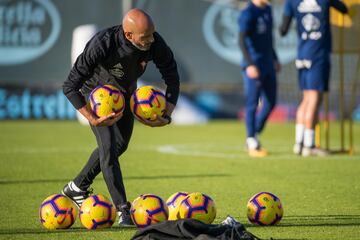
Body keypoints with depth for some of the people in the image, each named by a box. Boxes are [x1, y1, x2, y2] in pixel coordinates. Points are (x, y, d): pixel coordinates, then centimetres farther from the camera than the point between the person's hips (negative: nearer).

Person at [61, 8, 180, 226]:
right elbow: (70, 86, -34)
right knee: (109, 147, -17)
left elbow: (172, 79, -12)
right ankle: (123, 211, -11)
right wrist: (92, 118, -41)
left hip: (125, 94, 6)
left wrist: (167, 115, -22)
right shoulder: (102, 45, -41)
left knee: (119, 145, 17)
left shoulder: (155, 44, -29)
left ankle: (77, 188, 36)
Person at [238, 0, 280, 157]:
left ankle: (255, 136, 23)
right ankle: (252, 144, 6)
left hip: (268, 65, 8)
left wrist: (274, 59, 26)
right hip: (254, 66, -8)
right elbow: (242, 40, -23)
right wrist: (249, 64, -31)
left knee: (270, 103, 10)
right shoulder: (248, 13, -15)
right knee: (252, 104, -2)